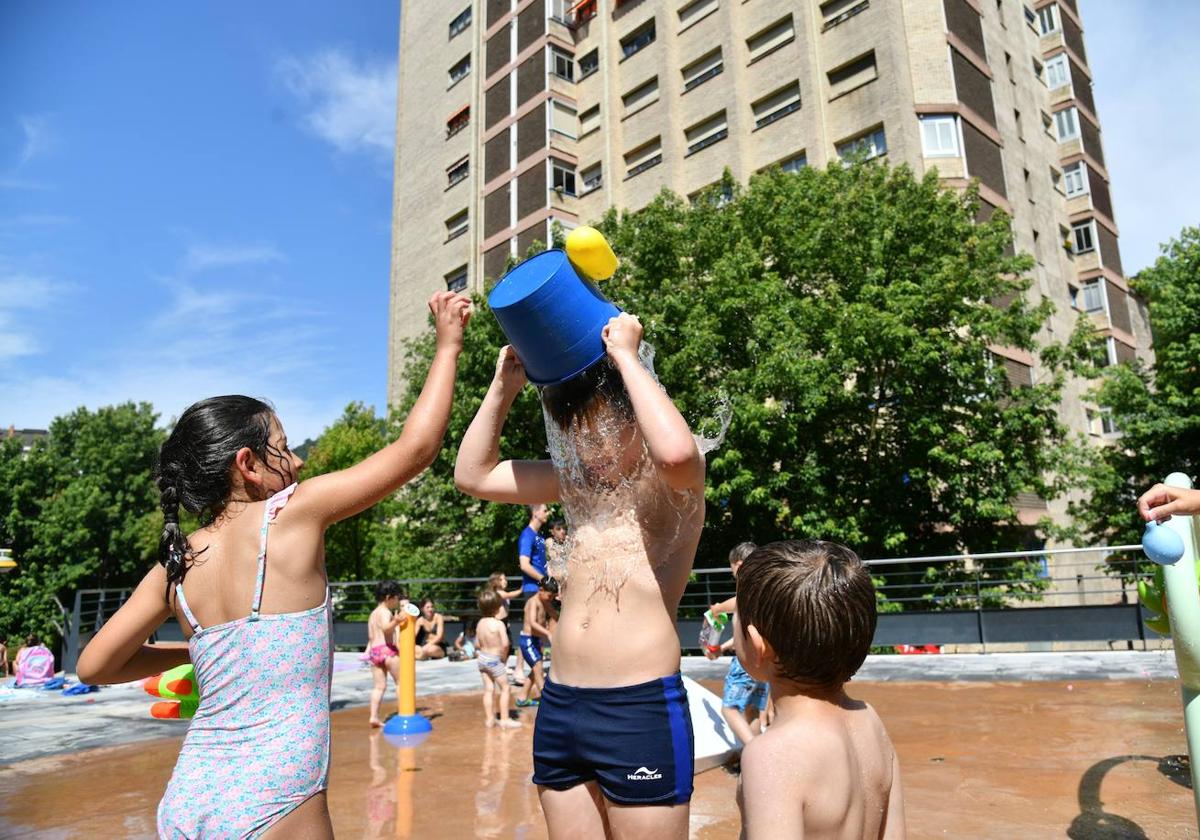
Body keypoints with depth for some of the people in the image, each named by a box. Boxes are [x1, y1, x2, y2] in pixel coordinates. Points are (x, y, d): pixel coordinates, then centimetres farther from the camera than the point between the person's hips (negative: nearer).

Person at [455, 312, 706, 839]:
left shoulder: (672, 484, -5)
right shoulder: (577, 482, 12)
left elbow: (677, 450, -31)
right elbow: (473, 475, 16)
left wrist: (626, 356, -19)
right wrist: (504, 386, 6)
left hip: (641, 709, -6)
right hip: (559, 707, 6)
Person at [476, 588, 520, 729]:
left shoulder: (480, 623, 3)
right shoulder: (499, 624, -19)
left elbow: (479, 643, 8)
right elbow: (505, 644, -26)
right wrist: (504, 656, -11)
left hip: (482, 658, 7)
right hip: (494, 659, -7)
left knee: (488, 689, 13)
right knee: (505, 688, 4)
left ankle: (489, 719, 18)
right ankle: (504, 719, 4)